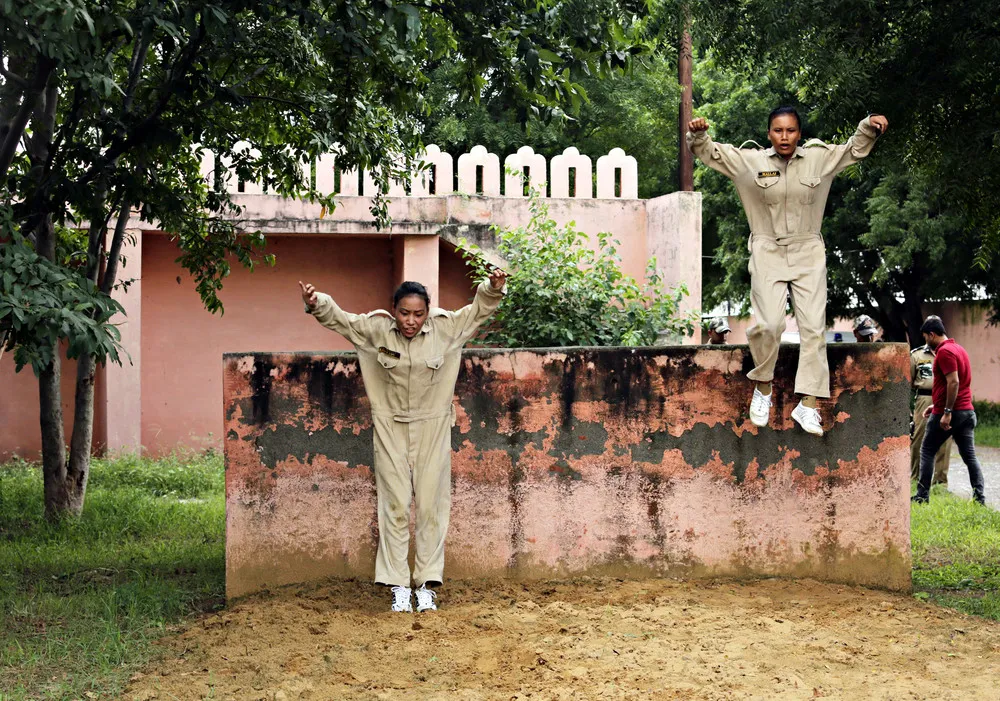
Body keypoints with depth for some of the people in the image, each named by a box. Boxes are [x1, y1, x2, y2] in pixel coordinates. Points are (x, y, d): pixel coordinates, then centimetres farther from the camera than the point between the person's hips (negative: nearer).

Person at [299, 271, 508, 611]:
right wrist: (316, 304, -20)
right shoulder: (376, 328, -6)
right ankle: (398, 585, 4)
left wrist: (493, 289, -17)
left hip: (432, 429, 0)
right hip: (390, 429, 0)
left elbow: (478, 311, 1)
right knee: (395, 505, -1)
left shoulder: (445, 327, -6)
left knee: (431, 505, 1)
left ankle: (427, 584, 8)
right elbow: (339, 319, -2)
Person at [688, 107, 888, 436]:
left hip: (808, 254, 2)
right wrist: (698, 134, -19)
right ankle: (763, 387, 12)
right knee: (769, 324, -14)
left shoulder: (819, 158, 2)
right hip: (768, 253, -2)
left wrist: (869, 127, -4)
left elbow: (854, 149, 15)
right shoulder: (750, 161, -2)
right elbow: (710, 153, 1)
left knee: (813, 327, -5)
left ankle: (807, 404, -2)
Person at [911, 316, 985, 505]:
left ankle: (922, 497, 6)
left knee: (927, 452, 5)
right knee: (969, 455, 5)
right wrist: (936, 406, 25)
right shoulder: (958, 349, 17)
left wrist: (946, 412, -23)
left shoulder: (944, 351, -14)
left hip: (946, 413, -8)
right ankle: (980, 497, -2)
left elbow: (953, 382, -22)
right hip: (967, 411, 8)